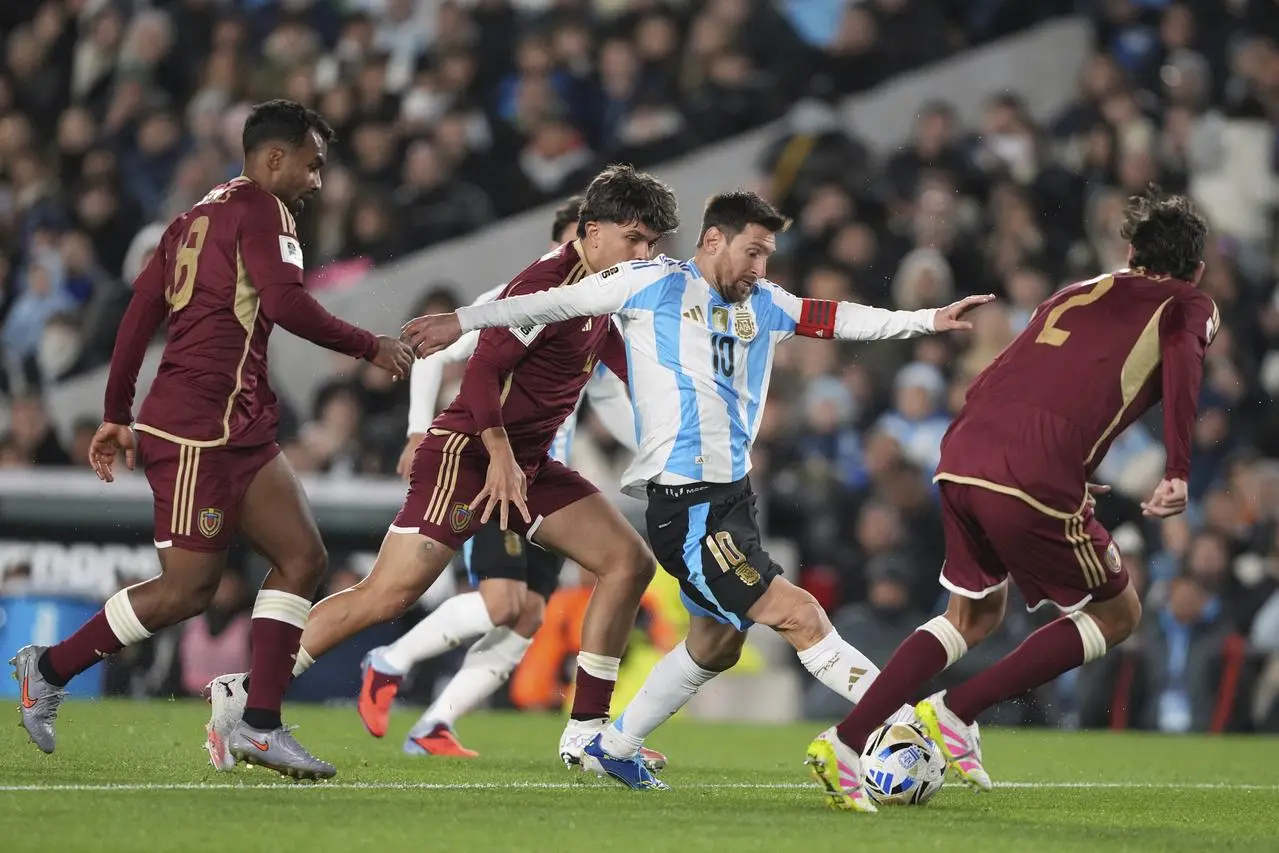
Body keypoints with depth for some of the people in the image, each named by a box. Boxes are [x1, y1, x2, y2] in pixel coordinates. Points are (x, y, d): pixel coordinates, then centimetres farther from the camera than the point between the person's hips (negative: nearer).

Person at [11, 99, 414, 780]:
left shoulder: (197, 217, 20)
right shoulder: (260, 208, -6)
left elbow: (139, 312, 19)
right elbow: (285, 303, -19)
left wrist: (117, 416, 21)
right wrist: (370, 347, -8)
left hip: (239, 431, 10)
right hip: (197, 427, -10)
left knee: (302, 555, 2)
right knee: (187, 588, -7)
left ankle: (259, 724, -2)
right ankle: (50, 667, 8)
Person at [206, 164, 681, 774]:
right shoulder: (549, 282, -17)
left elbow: (625, 364, 29)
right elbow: (482, 370, -23)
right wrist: (501, 456, -27)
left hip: (527, 461, 9)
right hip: (468, 451, -9)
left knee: (630, 562, -1)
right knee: (386, 597, -16)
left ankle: (585, 733, 2)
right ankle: (247, 697, -6)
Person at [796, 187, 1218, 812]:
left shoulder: (1078, 293, 29)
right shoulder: (1190, 308, 13)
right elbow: (1182, 357, -12)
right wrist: (1178, 472, -17)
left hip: (962, 458, 6)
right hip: (1038, 479, -6)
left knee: (973, 616, 25)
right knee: (1117, 614, 15)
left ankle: (844, 743, 11)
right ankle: (954, 713, 5)